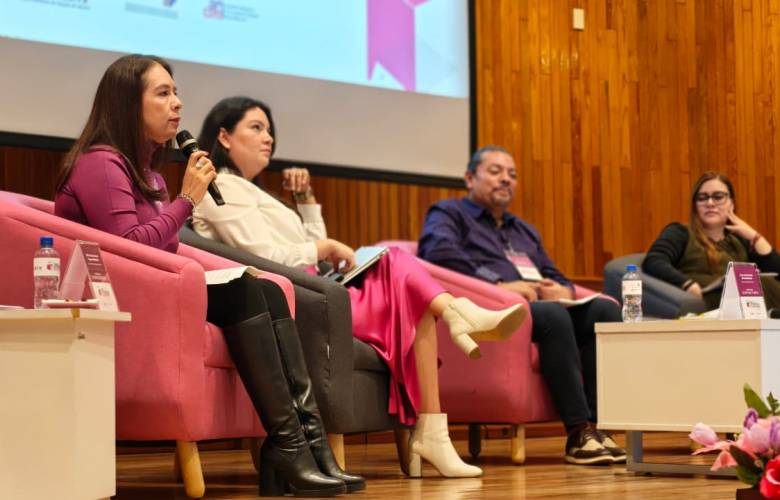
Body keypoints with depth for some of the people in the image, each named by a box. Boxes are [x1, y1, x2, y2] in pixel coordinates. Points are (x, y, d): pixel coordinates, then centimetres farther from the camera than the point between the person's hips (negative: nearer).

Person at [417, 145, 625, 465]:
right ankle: (578, 433, -36)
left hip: (543, 303, 7)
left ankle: (595, 424, -28)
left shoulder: (525, 231, 36)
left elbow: (554, 276, 31)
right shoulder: (449, 214, 13)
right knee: (552, 315, -36)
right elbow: (439, 254, -9)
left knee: (605, 310, -21)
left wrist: (564, 290, 4)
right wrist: (498, 285, -17)